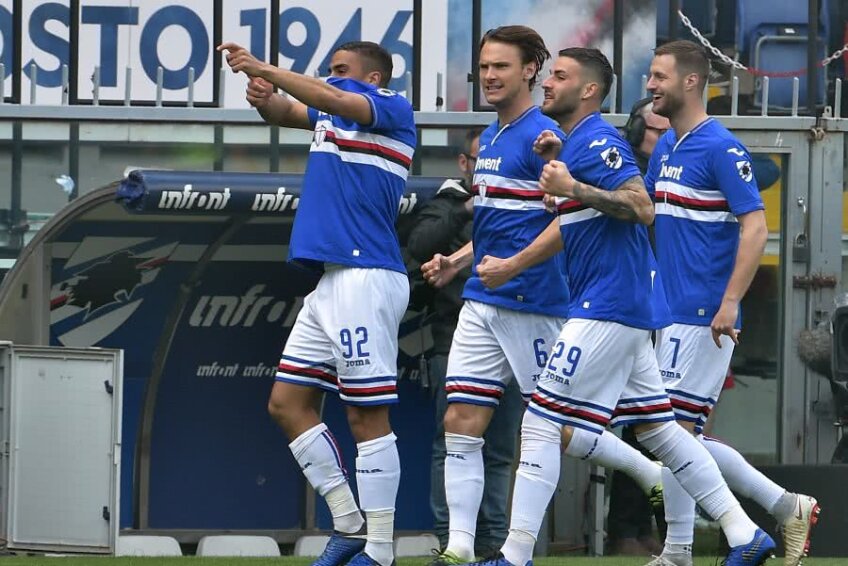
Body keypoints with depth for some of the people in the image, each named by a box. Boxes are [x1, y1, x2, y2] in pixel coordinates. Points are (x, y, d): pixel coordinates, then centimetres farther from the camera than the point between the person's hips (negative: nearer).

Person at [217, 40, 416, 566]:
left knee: (368, 416, -9)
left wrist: (264, 68, -21)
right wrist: (264, 97, -9)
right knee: (288, 403, 8)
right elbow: (285, 112, 14)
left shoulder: (394, 109, -5)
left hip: (368, 278, -10)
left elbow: (334, 101, -20)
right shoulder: (332, 114, 20)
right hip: (332, 280, 10)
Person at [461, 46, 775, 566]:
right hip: (629, 309, 10)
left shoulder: (597, 142, -13)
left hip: (607, 308, -10)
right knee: (656, 425, 13)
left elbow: (642, 209, -24)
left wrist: (574, 188, -28)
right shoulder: (574, 145, 18)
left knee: (542, 425, -9)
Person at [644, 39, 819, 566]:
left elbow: (755, 227, -17)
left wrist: (730, 302, -24)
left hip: (704, 315, -9)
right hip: (673, 313, 9)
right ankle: (787, 507, 16)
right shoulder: (665, 148, 14)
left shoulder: (721, 148, -12)